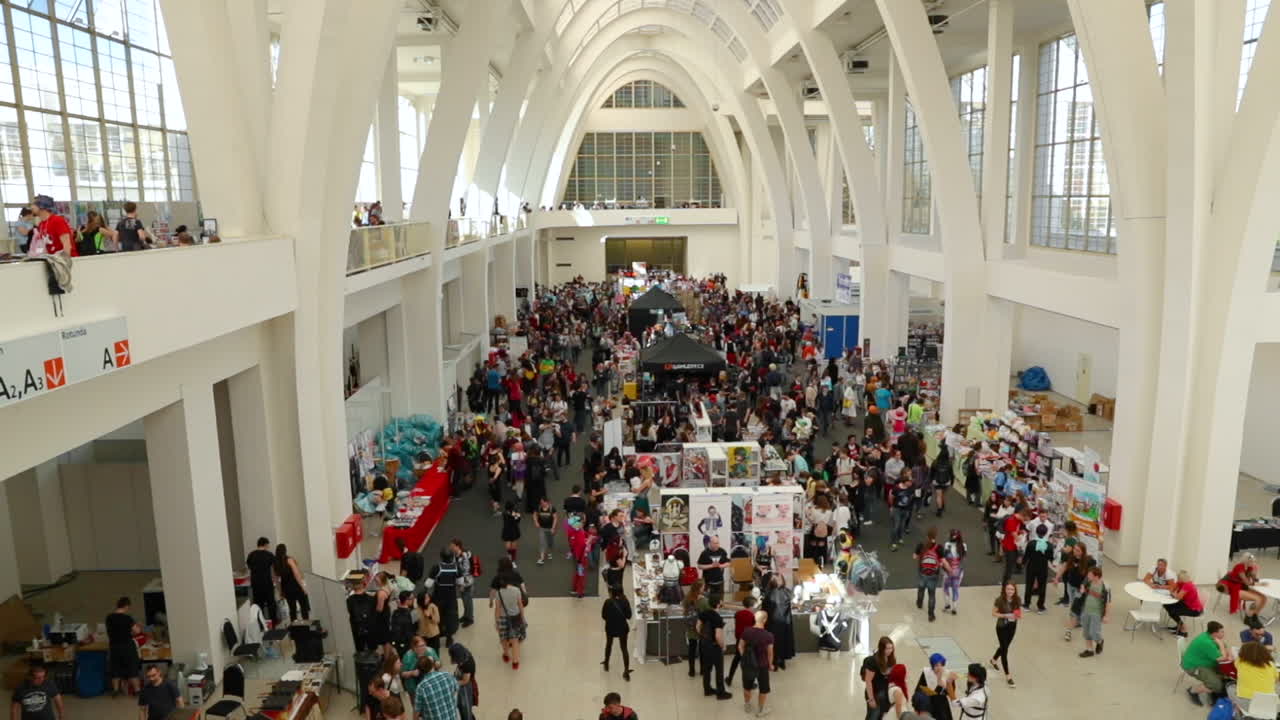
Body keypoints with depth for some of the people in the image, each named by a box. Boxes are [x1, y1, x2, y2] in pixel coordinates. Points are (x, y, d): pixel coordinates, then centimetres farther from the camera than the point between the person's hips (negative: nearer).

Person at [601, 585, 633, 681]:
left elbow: (603, 616, -12)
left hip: (610, 627, 0)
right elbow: (628, 616, -9)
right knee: (624, 648, 10)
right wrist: (625, 601, -3)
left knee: (609, 644, 27)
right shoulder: (624, 601, -16)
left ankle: (606, 664, 45)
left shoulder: (608, 602, -18)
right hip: (622, 627, 0)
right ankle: (626, 671, 3)